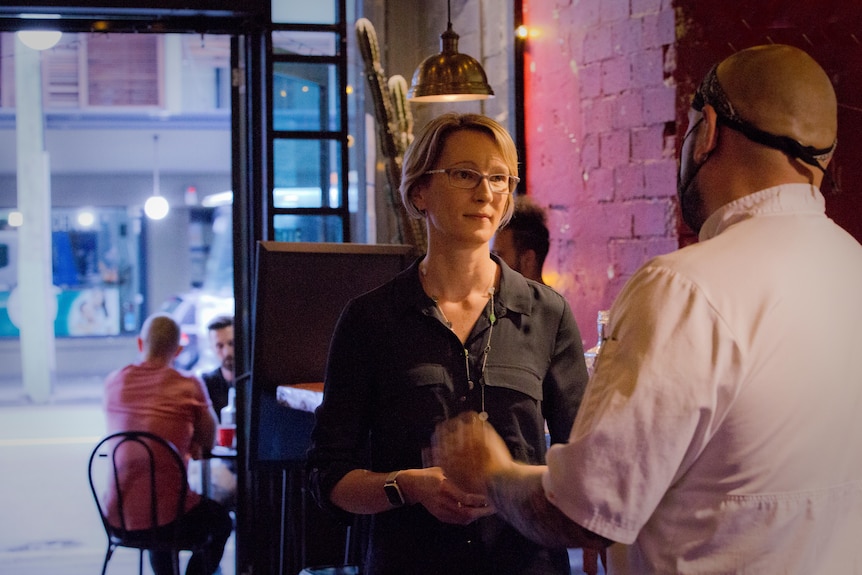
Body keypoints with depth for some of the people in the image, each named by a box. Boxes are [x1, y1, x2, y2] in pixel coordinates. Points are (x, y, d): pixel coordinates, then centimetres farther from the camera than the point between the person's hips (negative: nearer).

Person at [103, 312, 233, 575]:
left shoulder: (113, 382, 6)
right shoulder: (189, 386, -7)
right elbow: (208, 441, 6)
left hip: (117, 516, 5)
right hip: (166, 514, -4)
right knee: (222, 521, 27)